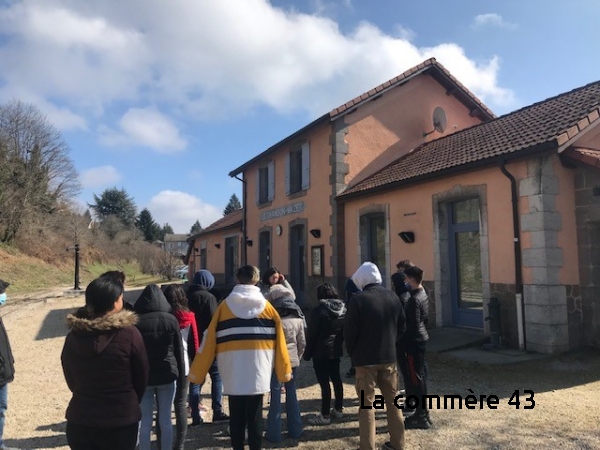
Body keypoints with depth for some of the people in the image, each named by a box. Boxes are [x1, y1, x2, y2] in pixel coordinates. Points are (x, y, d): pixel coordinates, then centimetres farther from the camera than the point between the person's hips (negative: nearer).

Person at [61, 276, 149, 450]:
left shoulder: (73, 335, -5)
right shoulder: (129, 334, -17)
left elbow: (71, 381, 7)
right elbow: (141, 378, -5)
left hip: (80, 420, 4)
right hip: (121, 421, -3)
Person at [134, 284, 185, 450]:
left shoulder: (137, 322, -6)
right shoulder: (171, 319, -2)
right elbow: (179, 350, 2)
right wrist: (180, 375, 8)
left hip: (144, 376, -1)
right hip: (167, 375, 1)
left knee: (145, 421, 7)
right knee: (165, 420, 9)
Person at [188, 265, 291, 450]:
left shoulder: (225, 306, -1)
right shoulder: (267, 306, 2)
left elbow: (209, 341, 0)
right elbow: (279, 341, 4)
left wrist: (196, 372, 8)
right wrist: (284, 371, 13)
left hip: (233, 373, 0)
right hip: (258, 372, 0)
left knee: (236, 417, 12)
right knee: (255, 416, 11)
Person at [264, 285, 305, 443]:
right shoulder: (297, 317, 4)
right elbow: (302, 342, 7)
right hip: (293, 360, 5)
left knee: (276, 394, 3)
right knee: (292, 393, 14)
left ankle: (274, 433, 9)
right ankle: (295, 430, 23)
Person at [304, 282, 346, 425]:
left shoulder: (319, 310, -16)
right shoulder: (343, 309, 5)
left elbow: (312, 334, -14)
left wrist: (308, 353, -6)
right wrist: (339, 343, 18)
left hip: (321, 351, -7)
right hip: (336, 350, 8)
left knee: (324, 383, -4)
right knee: (336, 379, 17)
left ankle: (325, 415, 1)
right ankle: (338, 409, 26)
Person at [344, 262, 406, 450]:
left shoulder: (359, 300, -15)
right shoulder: (393, 297, 2)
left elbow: (350, 331, -12)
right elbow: (402, 325, 10)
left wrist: (353, 353, 4)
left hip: (366, 358, -5)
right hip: (389, 356, 5)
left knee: (367, 404, 4)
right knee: (392, 400, 16)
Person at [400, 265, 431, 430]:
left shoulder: (414, 299, -21)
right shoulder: (423, 294, 9)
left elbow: (413, 325, -22)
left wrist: (403, 338, -12)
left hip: (414, 341, -10)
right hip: (422, 338, 10)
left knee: (415, 378, -2)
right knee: (421, 375, 16)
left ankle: (421, 417, 7)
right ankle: (423, 412, 26)